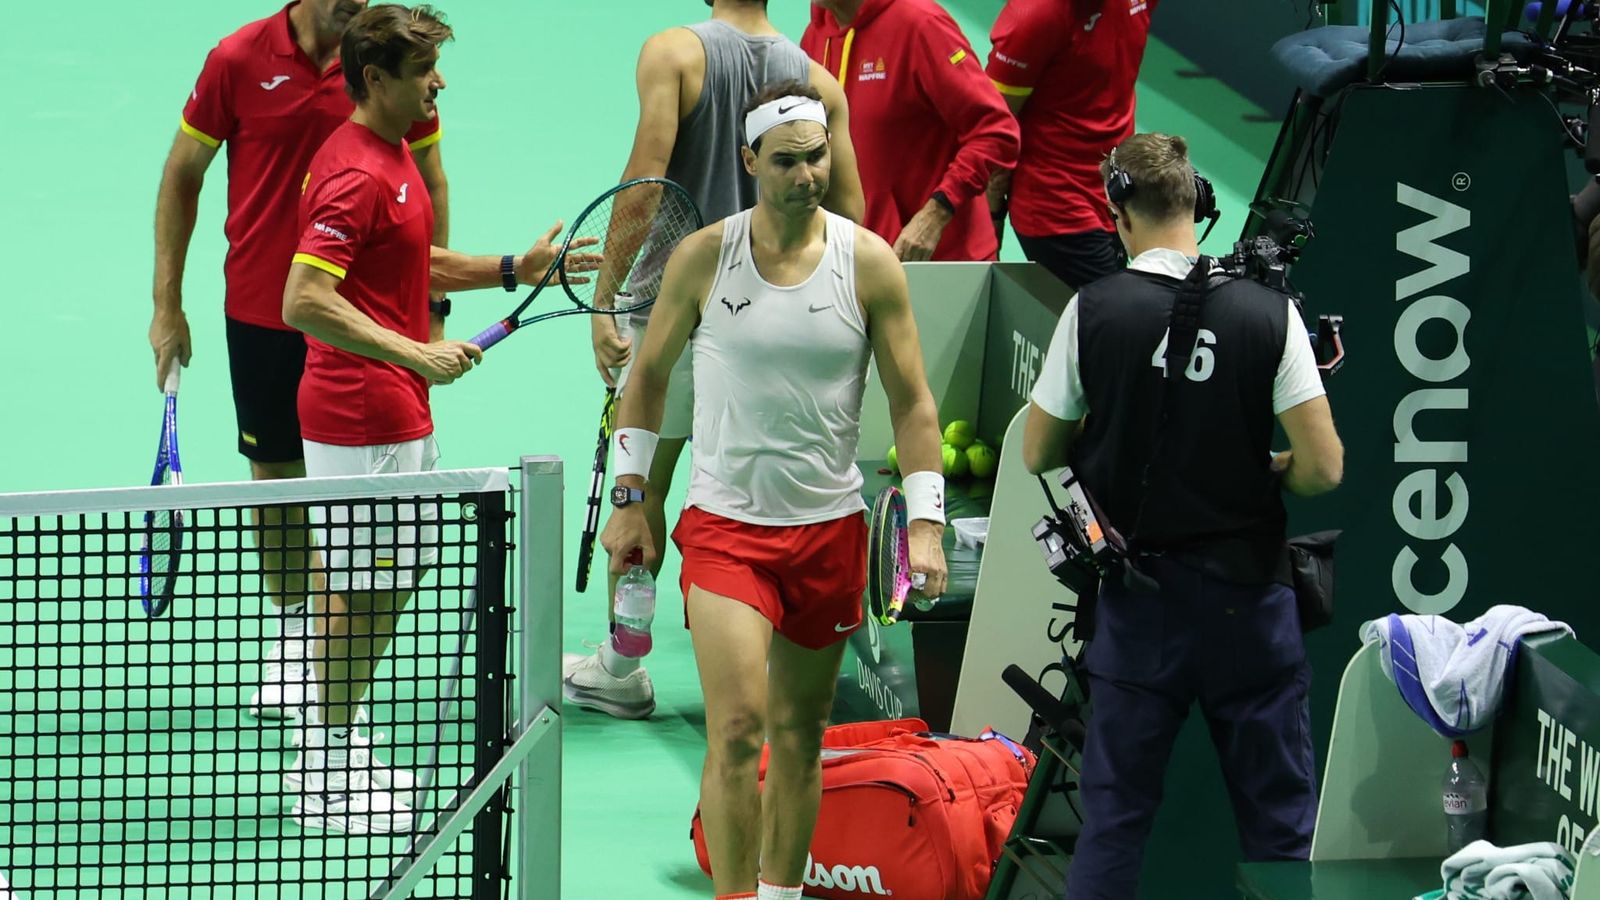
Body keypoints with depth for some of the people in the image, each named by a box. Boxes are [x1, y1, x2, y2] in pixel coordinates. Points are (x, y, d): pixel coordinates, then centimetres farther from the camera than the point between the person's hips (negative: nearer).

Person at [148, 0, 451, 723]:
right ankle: (291, 636, 25)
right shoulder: (238, 60, -6)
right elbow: (182, 176, 4)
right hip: (261, 307, 1)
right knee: (275, 473, 10)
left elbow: (429, 182, 7)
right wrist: (167, 304, 3)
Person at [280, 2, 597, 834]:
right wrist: (416, 354, -31)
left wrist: (515, 269, 17)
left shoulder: (392, 156, 12)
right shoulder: (355, 174, -21)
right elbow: (305, 302, -28)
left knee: (387, 581, 17)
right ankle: (327, 783, 6)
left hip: (396, 412, 10)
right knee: (361, 591, -3)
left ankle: (339, 758, 26)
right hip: (362, 417, -10)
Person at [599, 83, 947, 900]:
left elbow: (912, 401, 0)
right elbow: (649, 374, 9)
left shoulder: (869, 263, -3)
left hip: (829, 525, 2)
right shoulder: (702, 257, -4)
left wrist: (925, 523, -7)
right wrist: (630, 498, 5)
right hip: (724, 524, -2)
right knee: (736, 728, -15)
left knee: (799, 733, 10)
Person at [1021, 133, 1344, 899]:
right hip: (1245, 597, 0)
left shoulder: (1093, 311, -7)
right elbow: (1323, 468, -11)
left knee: (1114, 818, 6)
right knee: (1280, 821, 6)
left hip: (1139, 598, 0)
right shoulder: (1269, 313, -7)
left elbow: (1038, 455, 1)